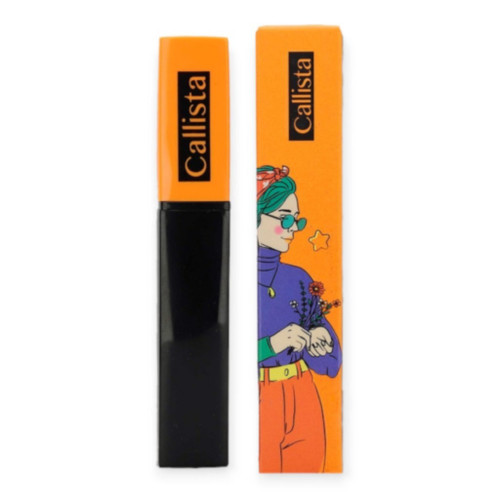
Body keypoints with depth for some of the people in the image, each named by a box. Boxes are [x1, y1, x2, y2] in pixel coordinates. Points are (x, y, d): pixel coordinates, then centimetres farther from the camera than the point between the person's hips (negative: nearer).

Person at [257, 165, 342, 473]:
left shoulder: (299, 280, 3)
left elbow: (330, 362, 5)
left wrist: (318, 341, -16)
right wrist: (271, 344, -26)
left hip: (304, 404, 5)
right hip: (261, 404, -4)